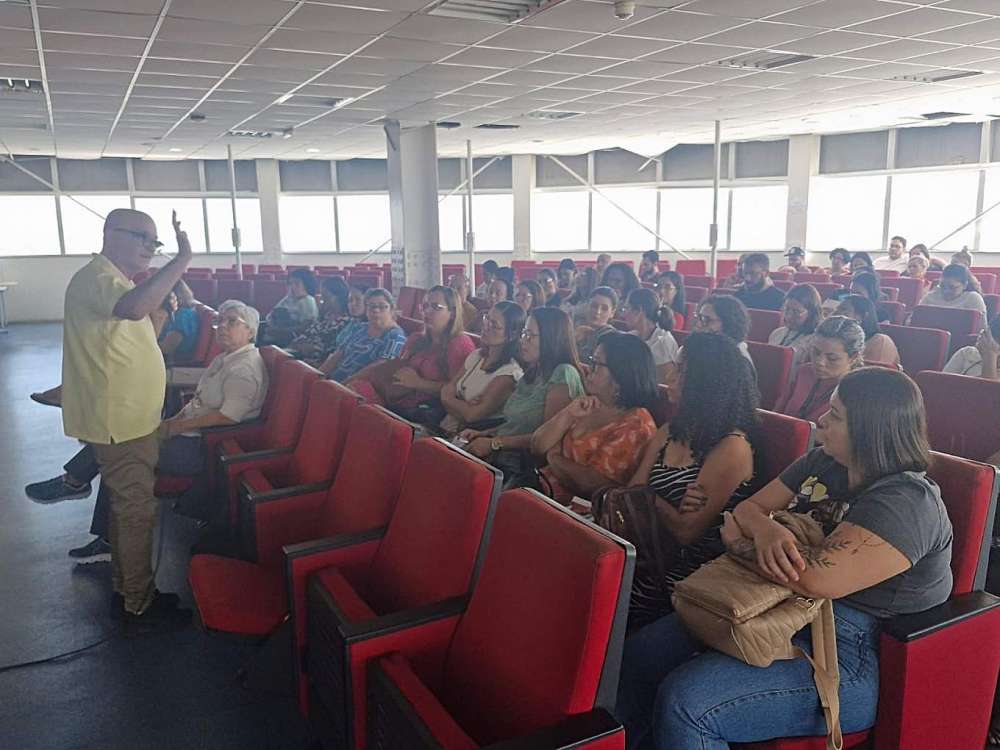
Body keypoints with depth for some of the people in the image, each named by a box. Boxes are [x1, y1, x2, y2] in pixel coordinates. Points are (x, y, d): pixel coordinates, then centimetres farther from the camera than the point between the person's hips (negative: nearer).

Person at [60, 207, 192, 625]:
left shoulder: (114, 279, 15)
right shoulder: (96, 277, -18)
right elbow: (134, 307, -43)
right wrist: (182, 259, -38)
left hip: (128, 418, 11)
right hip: (120, 421, -11)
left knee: (126, 505, 19)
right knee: (137, 509, -1)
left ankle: (126, 588, 32)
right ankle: (139, 605, 11)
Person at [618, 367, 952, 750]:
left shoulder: (908, 500, -19)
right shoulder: (820, 463, 7)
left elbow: (815, 578, -31)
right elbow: (747, 509, 10)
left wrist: (740, 542, -14)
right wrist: (764, 529, -16)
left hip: (851, 655, -8)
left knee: (683, 702, -25)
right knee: (639, 654, -3)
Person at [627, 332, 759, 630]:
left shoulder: (731, 448, -12)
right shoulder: (670, 432, 12)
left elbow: (686, 532, -13)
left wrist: (651, 500, 1)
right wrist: (672, 510, -13)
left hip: (688, 568, -6)